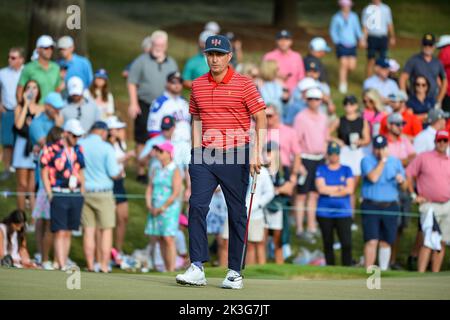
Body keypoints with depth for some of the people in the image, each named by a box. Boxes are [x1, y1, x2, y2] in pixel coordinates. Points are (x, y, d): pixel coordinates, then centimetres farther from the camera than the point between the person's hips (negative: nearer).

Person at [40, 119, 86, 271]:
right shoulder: (51, 150, -6)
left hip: (76, 196, 6)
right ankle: (62, 266, -13)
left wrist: (82, 193, 12)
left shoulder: (78, 150, 12)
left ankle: (64, 263, 13)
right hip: (59, 196, -6)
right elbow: (44, 172, -4)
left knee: (68, 233, 8)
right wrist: (49, 194, -9)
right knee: (60, 233, -9)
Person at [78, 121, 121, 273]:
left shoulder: (80, 145, 1)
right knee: (106, 230, 3)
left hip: (84, 192, 4)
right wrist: (120, 172, 11)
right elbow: (114, 173, -11)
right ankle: (104, 265, -2)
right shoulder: (106, 148, -10)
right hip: (103, 192, -4)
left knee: (88, 230, 6)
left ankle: (90, 266, 6)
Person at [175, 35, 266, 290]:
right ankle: (197, 269, -12)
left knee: (237, 213, 2)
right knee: (197, 206, -11)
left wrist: (257, 153, -14)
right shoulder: (198, 85, 10)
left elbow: (261, 119, -4)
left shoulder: (243, 84, -2)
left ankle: (235, 272, 9)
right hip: (205, 155, 3)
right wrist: (197, 150, 10)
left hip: (236, 155, -3)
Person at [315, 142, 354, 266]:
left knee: (347, 244, -11)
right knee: (328, 244, 6)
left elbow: (350, 190, -4)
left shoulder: (346, 170, 8)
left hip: (343, 212, -1)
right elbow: (321, 188, -7)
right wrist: (340, 188, -4)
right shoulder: (321, 170, 7)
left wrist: (330, 191, -6)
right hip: (325, 213, 1)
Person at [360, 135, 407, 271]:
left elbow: (404, 187, 10)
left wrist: (401, 180, -13)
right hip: (371, 207, -3)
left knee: (386, 242, 6)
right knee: (372, 241, -12)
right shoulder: (367, 160, 1)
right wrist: (383, 160, -12)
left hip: (390, 207, 3)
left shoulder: (395, 161, 11)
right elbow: (373, 178, -17)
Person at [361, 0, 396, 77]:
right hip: (372, 38, -2)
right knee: (371, 60, -2)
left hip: (383, 38, 2)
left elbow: (389, 24, 15)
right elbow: (365, 26, -1)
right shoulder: (367, 10, 0)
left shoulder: (386, 9, 7)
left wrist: (392, 37, 17)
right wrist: (364, 39, -10)